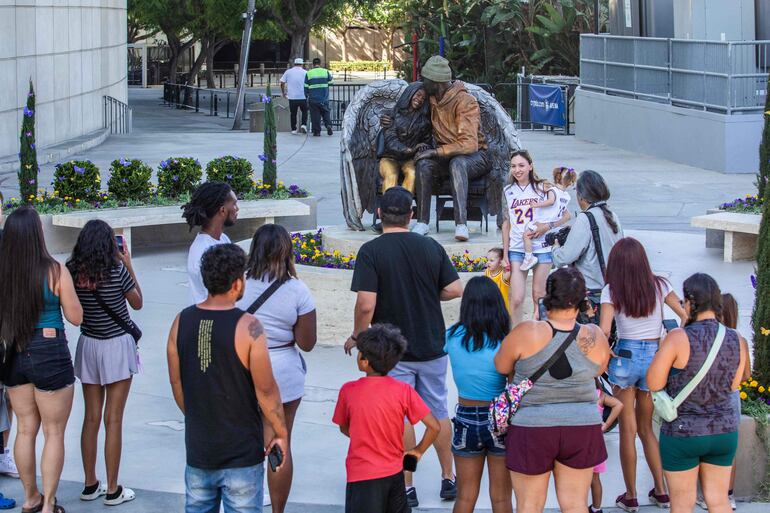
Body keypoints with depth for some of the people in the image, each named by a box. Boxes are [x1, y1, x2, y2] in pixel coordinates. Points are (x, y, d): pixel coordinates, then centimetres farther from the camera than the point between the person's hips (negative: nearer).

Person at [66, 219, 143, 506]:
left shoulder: (73, 272, -6)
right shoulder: (117, 271, -16)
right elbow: (137, 303, 0)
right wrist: (128, 265, 4)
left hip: (88, 346, 4)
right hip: (117, 345, -4)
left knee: (91, 418, 13)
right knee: (113, 420, 1)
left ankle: (90, 485, 21)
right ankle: (112, 491, 6)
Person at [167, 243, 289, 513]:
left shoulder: (182, 321, -3)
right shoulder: (247, 327, -17)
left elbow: (176, 384, 7)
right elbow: (265, 390, -14)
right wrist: (280, 434, -1)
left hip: (198, 448, 4)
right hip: (242, 452, -4)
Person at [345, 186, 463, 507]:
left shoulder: (370, 251, -14)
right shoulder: (432, 247, -3)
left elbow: (366, 304, -20)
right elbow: (455, 290, -2)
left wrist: (356, 336, -3)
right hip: (432, 346, 3)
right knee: (438, 413, 16)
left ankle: (406, 487, 9)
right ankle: (448, 480, 25)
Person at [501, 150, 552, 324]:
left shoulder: (543, 187, 0)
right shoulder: (508, 191, 7)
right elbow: (506, 224, 13)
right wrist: (505, 254, 9)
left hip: (541, 248, -1)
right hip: (517, 249, 1)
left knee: (539, 297, 7)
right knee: (517, 299, -8)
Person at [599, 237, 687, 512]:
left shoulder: (611, 290, -8)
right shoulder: (659, 285, -1)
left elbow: (604, 330, -18)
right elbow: (685, 316, -7)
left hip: (625, 356, -3)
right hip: (656, 357, 3)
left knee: (628, 429, 8)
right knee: (646, 427, 19)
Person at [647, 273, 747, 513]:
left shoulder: (678, 338, -20)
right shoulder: (736, 340, -5)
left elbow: (653, 383, -14)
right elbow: (733, 385, 7)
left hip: (682, 432, -4)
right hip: (724, 431, 4)